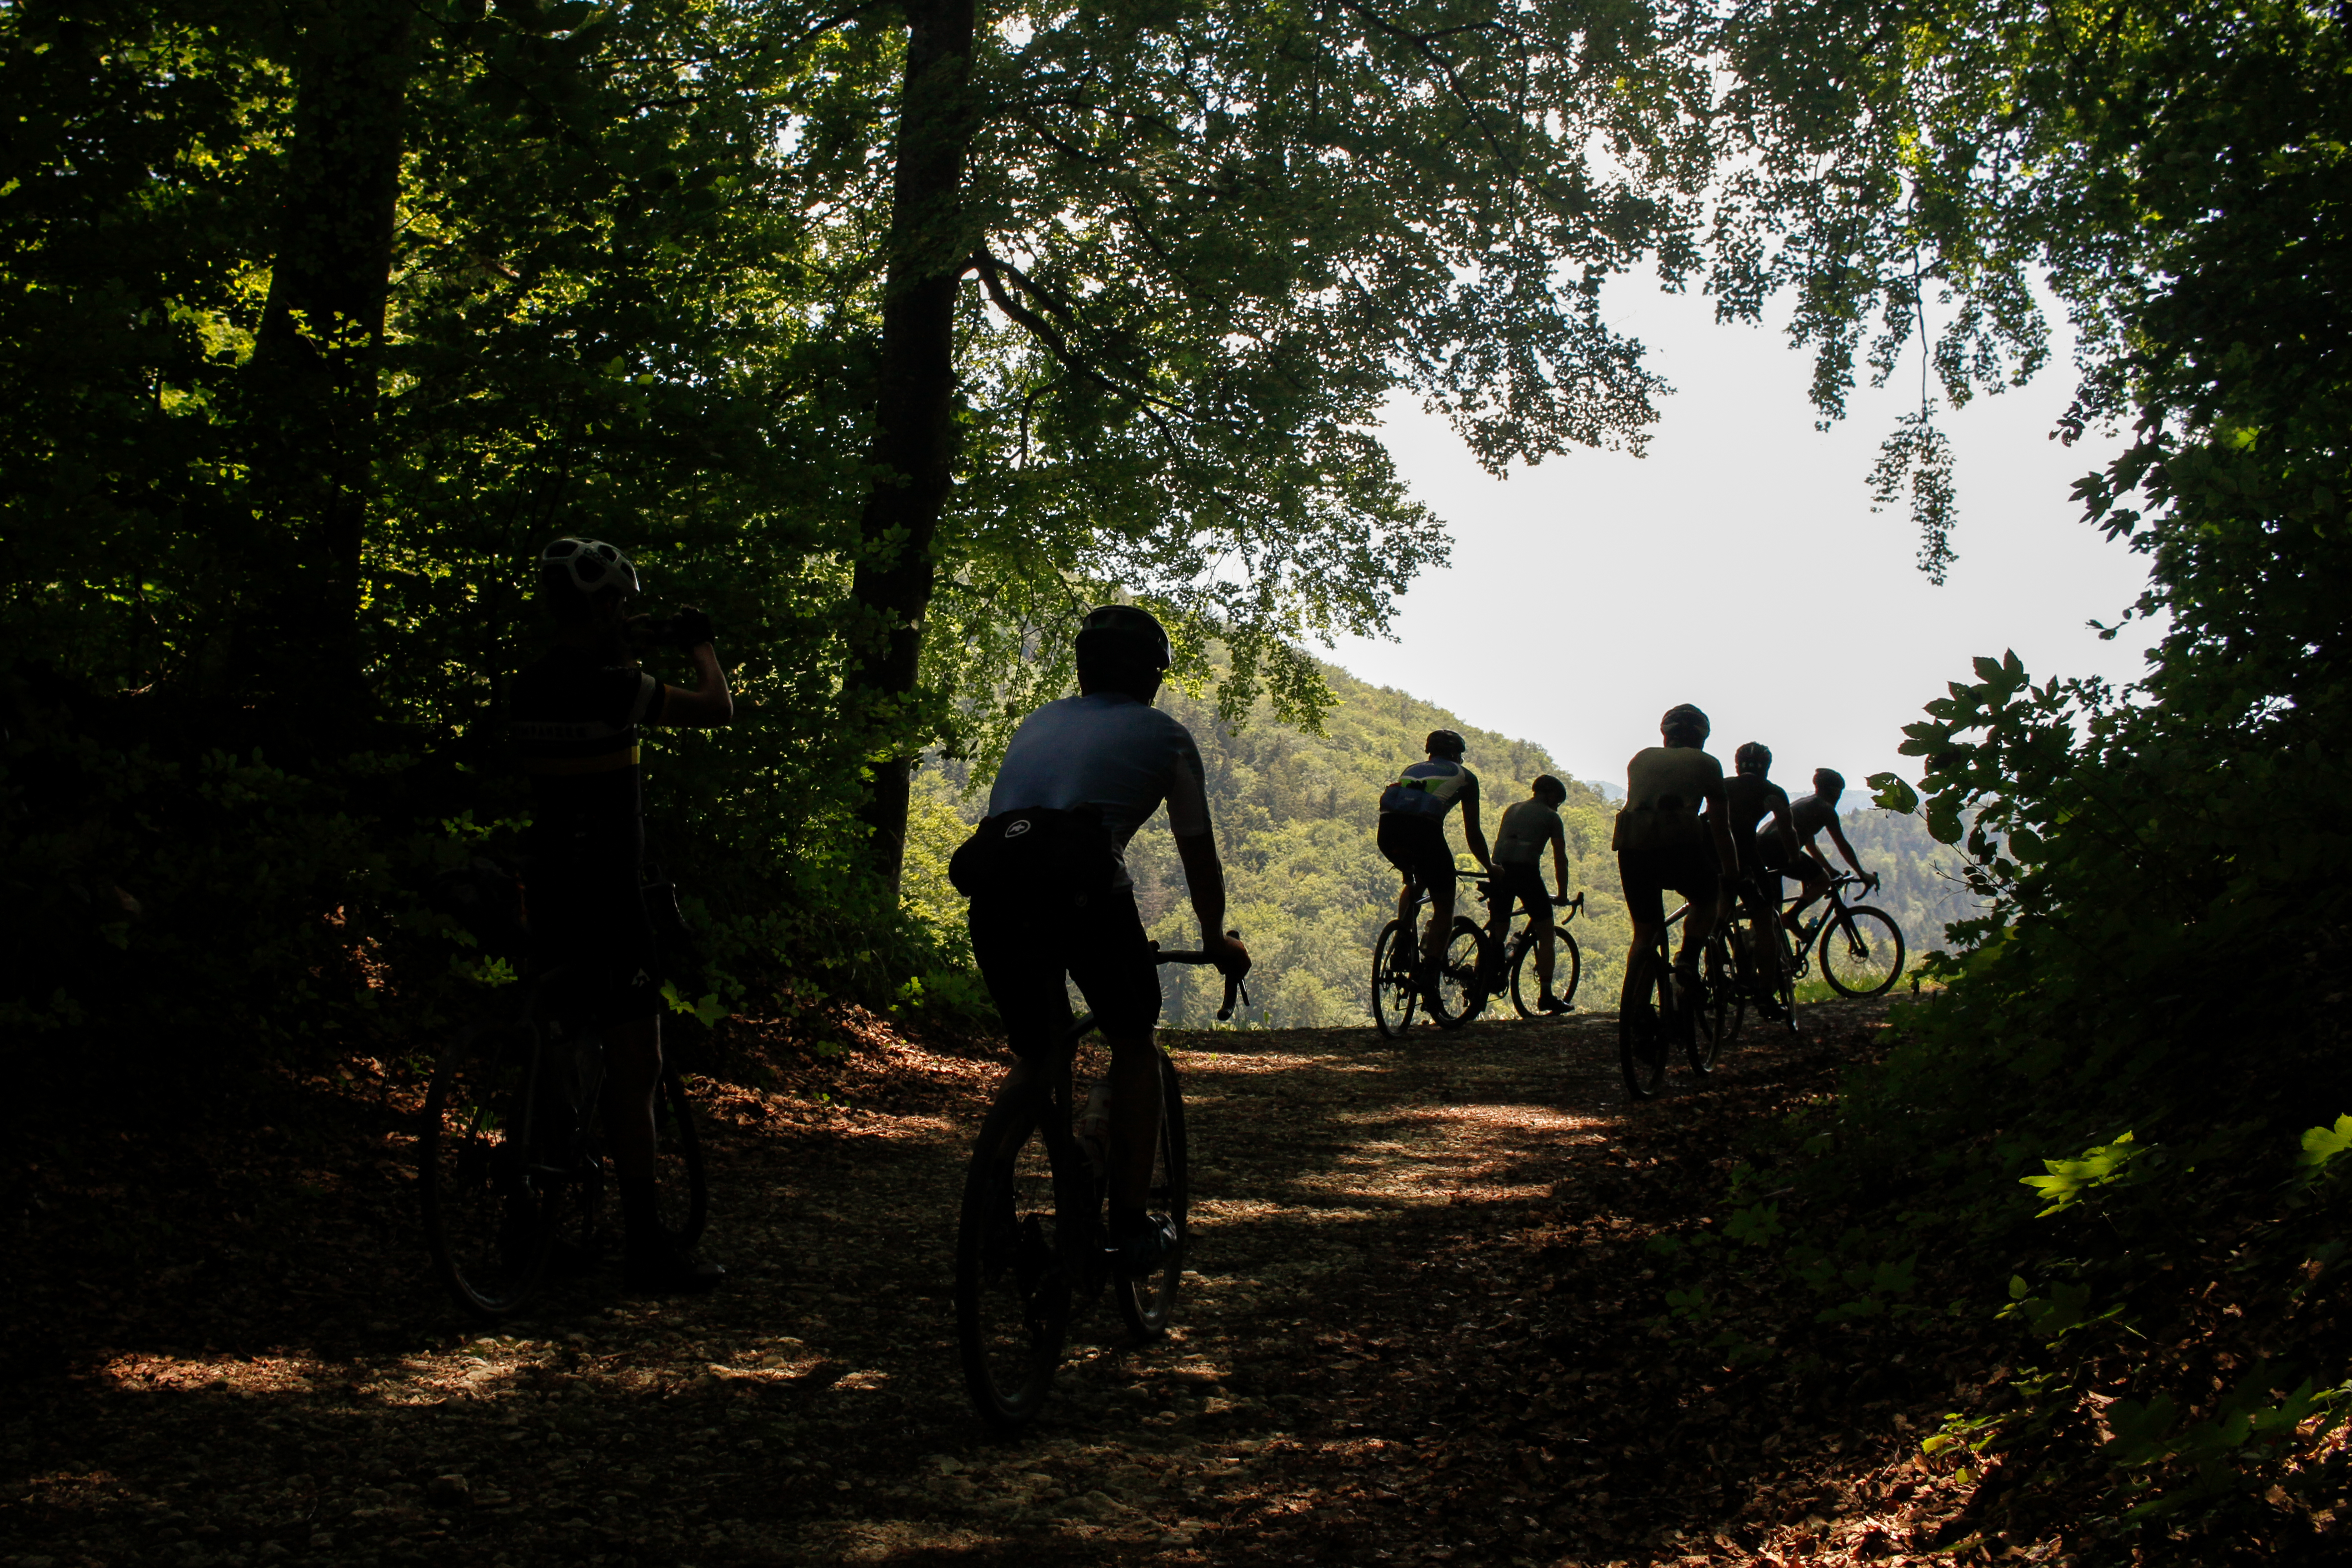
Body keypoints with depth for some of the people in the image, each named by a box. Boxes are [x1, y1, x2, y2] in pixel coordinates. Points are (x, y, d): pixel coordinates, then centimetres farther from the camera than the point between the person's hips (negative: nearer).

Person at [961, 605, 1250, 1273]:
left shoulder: (1039, 722, 33)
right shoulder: (1164, 735, 22)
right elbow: (1198, 852, 28)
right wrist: (1217, 939, 43)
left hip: (992, 887, 4)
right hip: (1085, 886, -4)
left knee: (1037, 1054, 24)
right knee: (1134, 1044, 19)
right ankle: (1131, 1225, 16)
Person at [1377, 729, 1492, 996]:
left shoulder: (1412, 770, 36)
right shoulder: (1464, 776, 23)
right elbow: (1473, 832, 21)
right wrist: (1490, 868, 34)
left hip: (1387, 831, 5)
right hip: (1424, 829, -5)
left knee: (1415, 882, 35)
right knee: (1444, 907, 10)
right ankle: (1429, 980, 1)